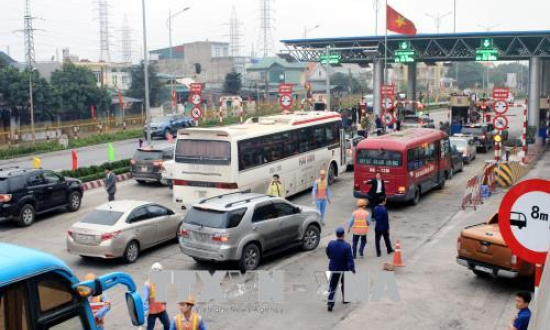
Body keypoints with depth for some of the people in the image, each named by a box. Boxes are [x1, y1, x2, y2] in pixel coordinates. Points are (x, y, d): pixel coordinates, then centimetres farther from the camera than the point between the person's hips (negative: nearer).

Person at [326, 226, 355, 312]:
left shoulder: (331, 243, -10)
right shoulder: (347, 246, -20)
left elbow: (328, 253, 7)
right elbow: (350, 259, -20)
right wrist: (353, 269, -14)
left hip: (333, 268, 2)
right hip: (344, 269, -2)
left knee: (333, 286, 5)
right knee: (345, 284, 22)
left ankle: (330, 302, -6)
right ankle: (345, 299, 35)